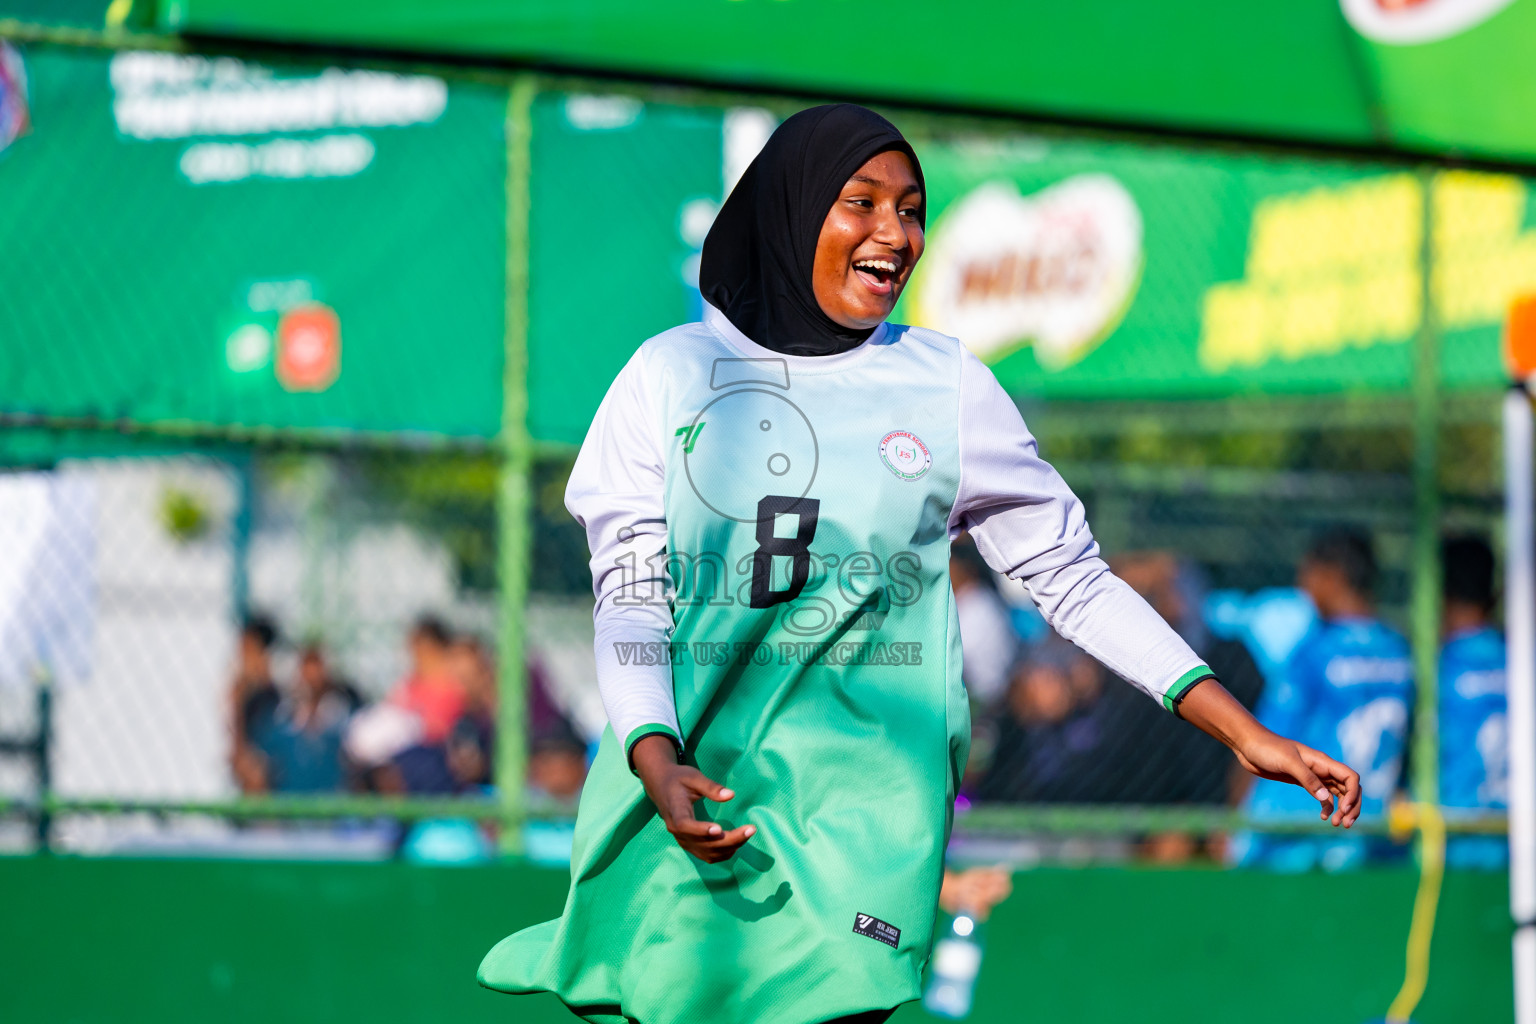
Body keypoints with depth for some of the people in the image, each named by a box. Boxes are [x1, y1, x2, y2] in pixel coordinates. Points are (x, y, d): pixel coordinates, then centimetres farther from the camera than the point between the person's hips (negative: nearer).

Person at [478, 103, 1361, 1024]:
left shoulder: (948, 387, 6)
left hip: (864, 805, 0)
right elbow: (629, 597, 1)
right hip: (688, 789, 0)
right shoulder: (674, 373, 5)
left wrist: (1247, 734, 0)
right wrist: (657, 762, -17)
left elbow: (1074, 578, 8)